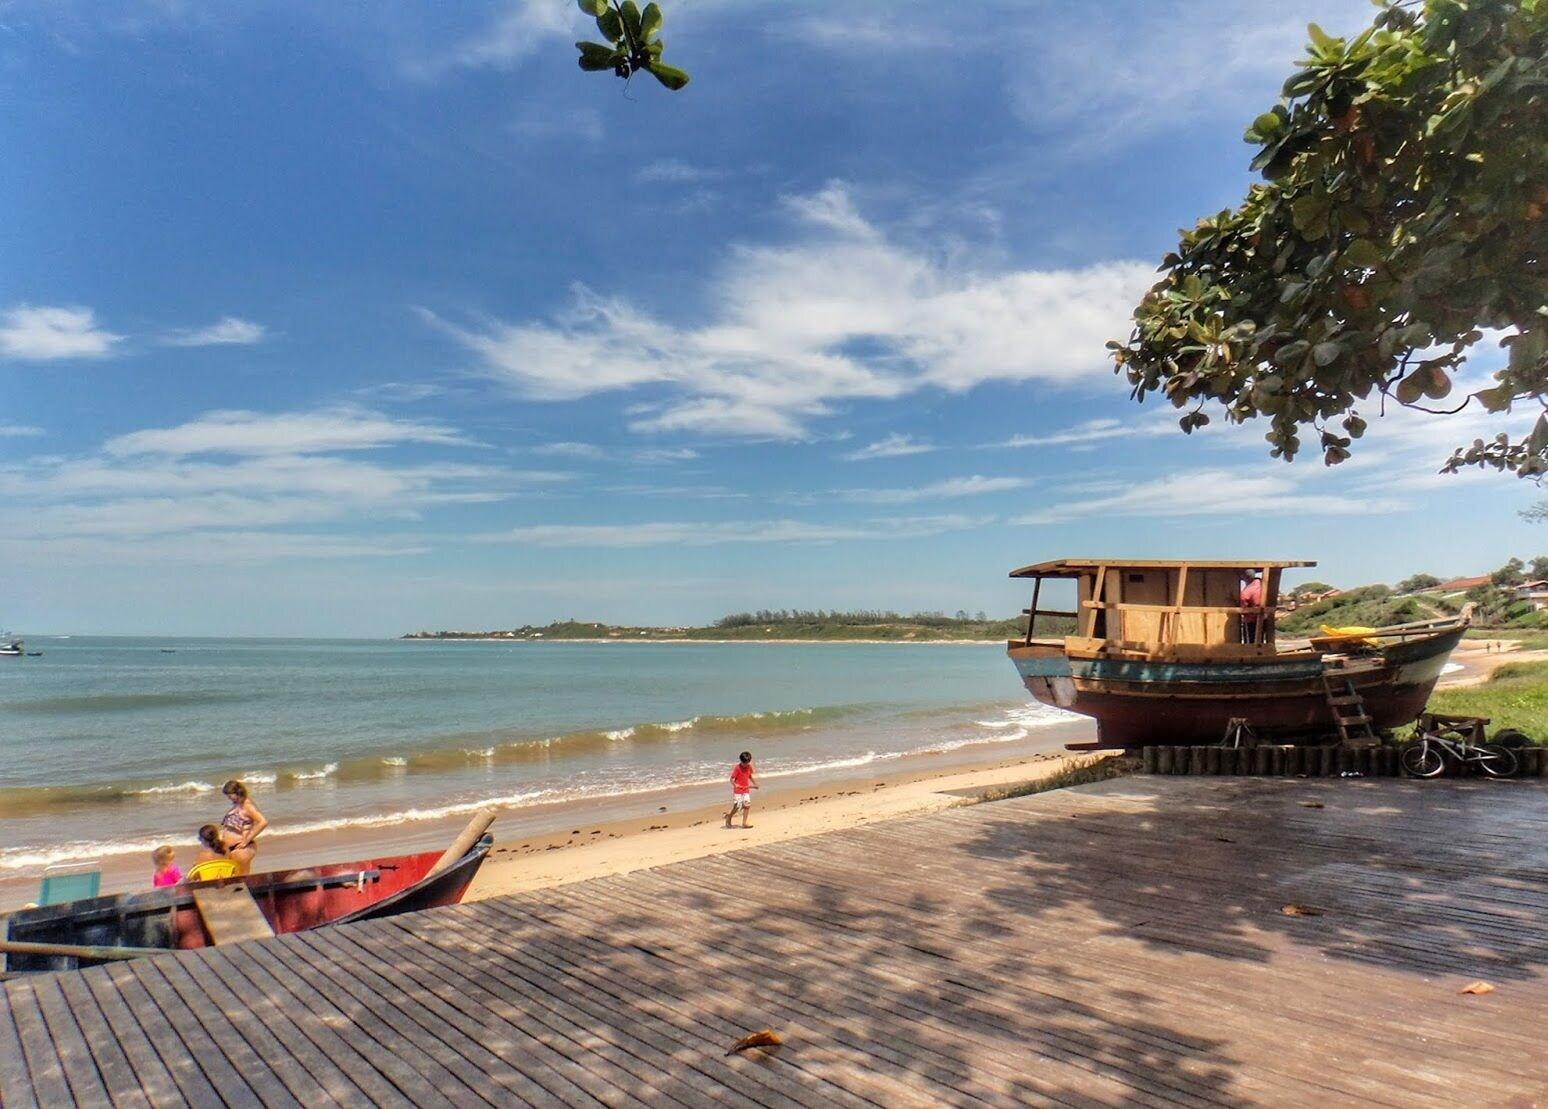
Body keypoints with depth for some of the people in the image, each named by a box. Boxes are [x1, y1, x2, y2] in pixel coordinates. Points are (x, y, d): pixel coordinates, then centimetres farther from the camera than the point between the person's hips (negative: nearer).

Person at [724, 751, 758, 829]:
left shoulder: (749, 767, 3)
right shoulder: (737, 768, -14)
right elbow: (732, 779, -15)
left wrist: (755, 784, 14)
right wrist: (735, 785, -33)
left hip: (746, 790, 5)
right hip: (738, 790, -5)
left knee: (747, 805, -5)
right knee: (737, 806, -6)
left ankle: (744, 823, 1)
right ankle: (729, 816, 22)